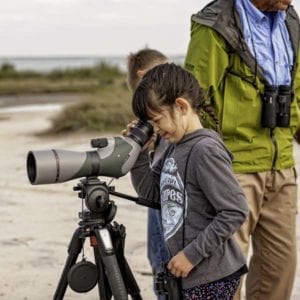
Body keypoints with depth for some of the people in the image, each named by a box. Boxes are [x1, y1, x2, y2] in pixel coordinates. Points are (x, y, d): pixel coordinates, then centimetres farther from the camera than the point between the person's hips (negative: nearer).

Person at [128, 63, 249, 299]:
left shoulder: (205, 149, -18)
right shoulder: (174, 147, 9)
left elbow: (235, 212, -21)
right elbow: (152, 193, 16)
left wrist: (192, 254, -18)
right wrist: (138, 152, 3)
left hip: (212, 276, -8)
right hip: (191, 273, 8)